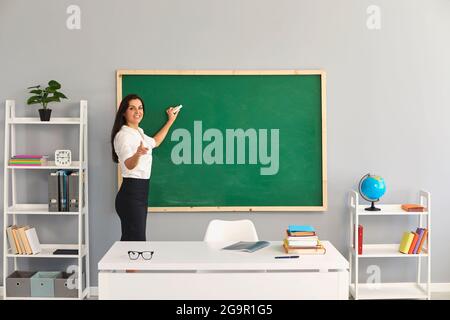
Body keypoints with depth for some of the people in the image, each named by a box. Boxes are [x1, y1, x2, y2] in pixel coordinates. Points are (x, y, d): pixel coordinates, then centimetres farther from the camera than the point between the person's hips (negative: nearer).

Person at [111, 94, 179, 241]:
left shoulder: (139, 132, 17)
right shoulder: (123, 135, -12)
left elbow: (154, 142, 38)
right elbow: (129, 164, -27)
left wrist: (170, 121, 40)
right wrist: (138, 153, -49)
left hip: (141, 191, 9)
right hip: (131, 192, -9)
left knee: (130, 240, 9)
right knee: (136, 240, -14)